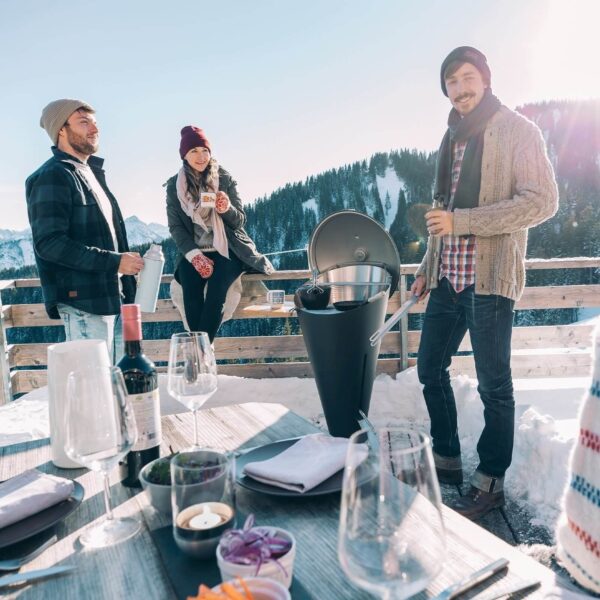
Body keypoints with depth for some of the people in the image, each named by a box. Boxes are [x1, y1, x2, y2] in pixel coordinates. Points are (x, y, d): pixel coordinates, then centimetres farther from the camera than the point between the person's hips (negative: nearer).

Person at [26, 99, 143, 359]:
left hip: (109, 296, 9)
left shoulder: (91, 172, 19)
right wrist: (114, 262, -20)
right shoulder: (52, 176, -10)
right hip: (83, 300, -9)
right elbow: (49, 243, -19)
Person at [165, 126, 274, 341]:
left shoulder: (225, 179, 4)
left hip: (226, 250, -1)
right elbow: (175, 226, 3)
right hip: (193, 253, 1)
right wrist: (194, 255, -12)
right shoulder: (174, 185, 6)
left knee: (215, 296, -27)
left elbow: (240, 221, 3)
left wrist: (227, 209, -20)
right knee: (192, 299, -25)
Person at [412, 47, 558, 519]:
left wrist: (461, 222, -20)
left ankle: (490, 483, 18)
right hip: (448, 278, 8)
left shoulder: (518, 132, -4)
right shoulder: (453, 138, 17)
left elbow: (542, 201, -15)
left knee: (494, 385, 2)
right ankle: (446, 460, 31)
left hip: (489, 278, -7)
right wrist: (427, 267, 17)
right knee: (430, 369, 13)